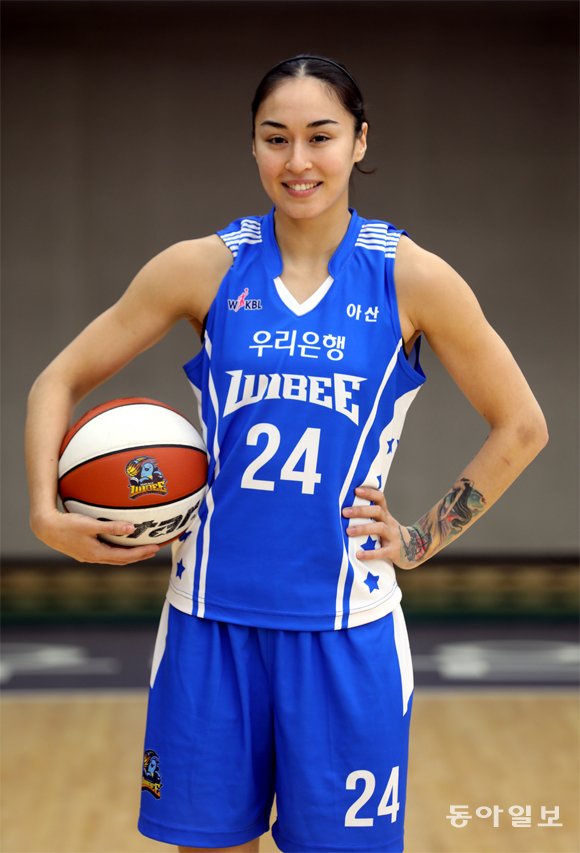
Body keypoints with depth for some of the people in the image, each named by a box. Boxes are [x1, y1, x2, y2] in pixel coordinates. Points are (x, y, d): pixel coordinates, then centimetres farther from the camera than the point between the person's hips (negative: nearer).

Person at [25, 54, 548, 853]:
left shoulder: (411, 277, -4)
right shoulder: (205, 267, 0)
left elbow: (520, 426, 5)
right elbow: (59, 382, 6)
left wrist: (421, 542, -1)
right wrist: (47, 512, -8)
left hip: (345, 626, -1)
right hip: (212, 616, 1)